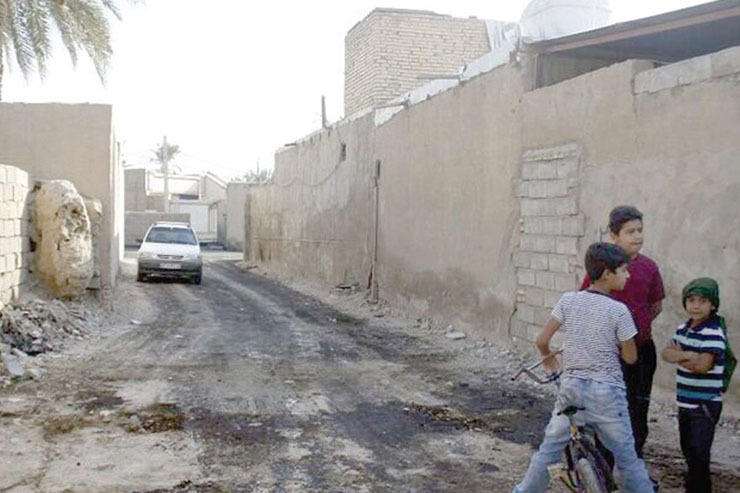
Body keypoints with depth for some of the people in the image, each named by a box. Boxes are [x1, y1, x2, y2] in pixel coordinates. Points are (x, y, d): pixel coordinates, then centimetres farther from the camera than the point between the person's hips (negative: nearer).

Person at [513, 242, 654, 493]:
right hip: (606, 391, -3)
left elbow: (541, 340, -1)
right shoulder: (619, 310, -11)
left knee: (549, 449, 16)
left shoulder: (568, 300, -2)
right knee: (627, 457, 9)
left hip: (571, 387, 3)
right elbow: (630, 357, -2)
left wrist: (548, 360, 19)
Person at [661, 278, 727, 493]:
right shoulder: (683, 329, 8)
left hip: (705, 404, -8)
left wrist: (678, 356, -10)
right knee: (688, 450, 19)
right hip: (685, 402, 8)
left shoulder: (713, 332, -16)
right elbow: (666, 352, -1)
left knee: (698, 453, -7)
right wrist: (687, 355, -20)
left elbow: (702, 365, -24)